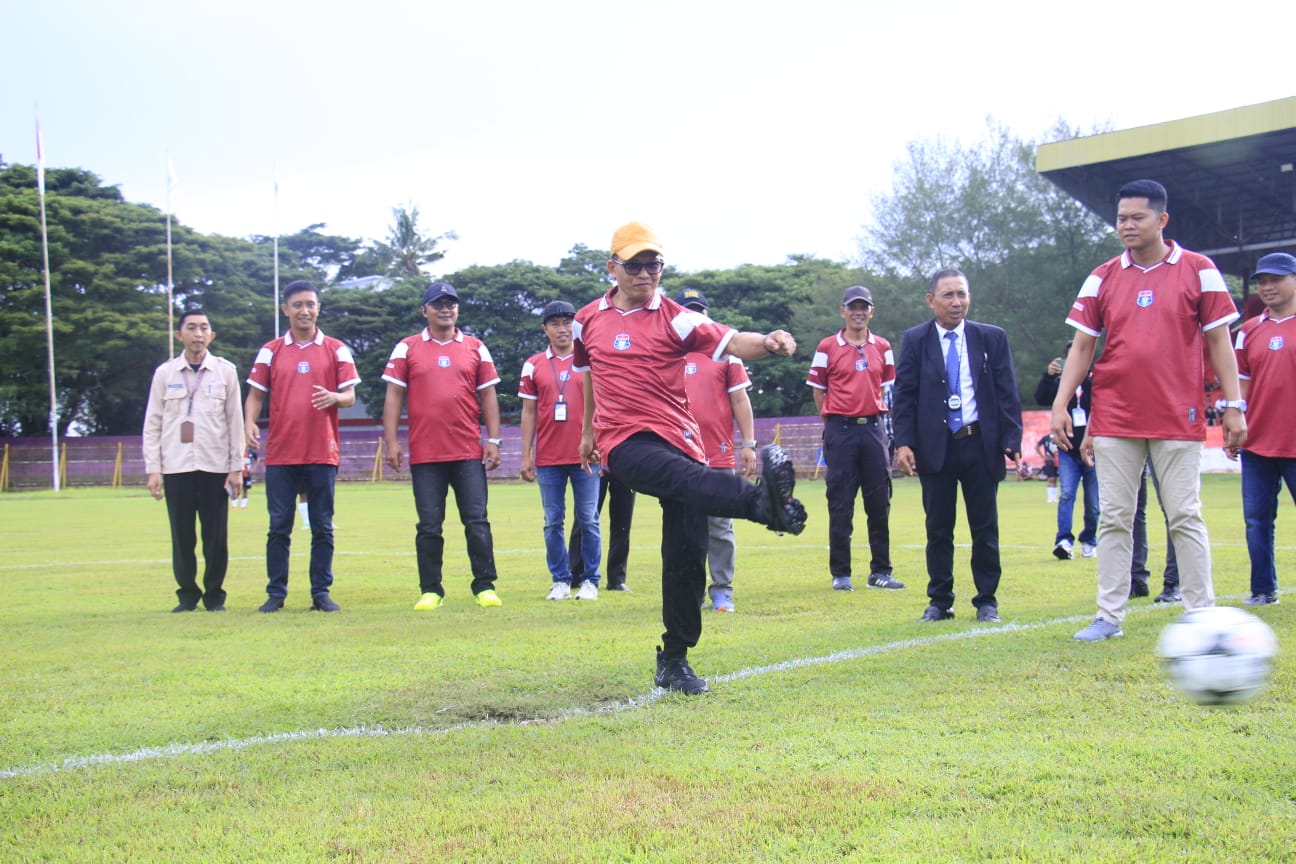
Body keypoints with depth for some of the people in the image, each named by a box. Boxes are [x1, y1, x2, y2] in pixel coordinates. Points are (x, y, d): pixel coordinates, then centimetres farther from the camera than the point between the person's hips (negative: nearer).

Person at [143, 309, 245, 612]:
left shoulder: (226, 371, 5)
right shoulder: (164, 373, 7)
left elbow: (235, 421, 5)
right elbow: (152, 424, 7)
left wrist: (236, 467, 1)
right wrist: (153, 469, 0)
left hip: (215, 466, 0)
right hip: (176, 467, 1)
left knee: (216, 536, 0)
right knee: (182, 536, 2)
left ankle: (214, 595, 12)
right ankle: (187, 594, 15)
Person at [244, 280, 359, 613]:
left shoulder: (336, 350, 6)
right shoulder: (270, 351, 8)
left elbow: (350, 396, 2)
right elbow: (256, 394, 8)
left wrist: (334, 397, -21)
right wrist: (250, 422, -11)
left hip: (323, 453, 0)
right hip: (280, 454, 1)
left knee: (322, 527, 3)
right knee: (279, 526, 2)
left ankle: (321, 592, 10)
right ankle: (276, 593, 8)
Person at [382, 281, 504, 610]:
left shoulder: (475, 348, 10)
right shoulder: (407, 348, 6)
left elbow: (488, 396, 10)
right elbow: (394, 396, 4)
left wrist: (493, 440, 3)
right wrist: (391, 441, -4)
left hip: (469, 452, 1)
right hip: (424, 454, -1)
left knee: (477, 521, 0)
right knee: (429, 526, 4)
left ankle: (485, 587, 6)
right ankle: (430, 591, 10)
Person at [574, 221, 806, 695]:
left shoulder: (674, 318, 2)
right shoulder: (588, 319, 11)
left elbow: (730, 341, -14)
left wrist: (767, 342, -34)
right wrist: (587, 429, 37)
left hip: (678, 438, 1)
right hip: (624, 443, -1)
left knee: (687, 553, -1)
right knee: (682, 474, -35)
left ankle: (674, 660, 13)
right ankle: (763, 500, -65)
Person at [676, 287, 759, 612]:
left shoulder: (725, 352, 8)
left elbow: (740, 401, 7)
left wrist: (748, 444, 0)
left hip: (719, 457, -1)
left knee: (720, 527, 0)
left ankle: (722, 591, 5)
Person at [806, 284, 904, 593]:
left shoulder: (882, 348, 9)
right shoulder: (828, 347, 0)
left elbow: (885, 388, 15)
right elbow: (818, 391, 4)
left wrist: (870, 414, 7)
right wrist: (835, 423, 5)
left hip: (873, 428, 3)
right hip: (840, 431, -3)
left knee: (880, 503, 5)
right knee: (840, 504, 0)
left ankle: (880, 571, 14)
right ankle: (840, 573, 7)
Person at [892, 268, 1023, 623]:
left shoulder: (992, 338, 5)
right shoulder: (914, 340, 4)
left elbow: (1007, 393, 4)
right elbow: (904, 394, 2)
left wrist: (1012, 440, -5)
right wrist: (904, 442, -9)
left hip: (980, 445, 1)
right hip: (935, 447, 0)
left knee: (985, 527, 6)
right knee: (938, 528, 5)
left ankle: (987, 601, 16)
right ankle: (940, 601, 15)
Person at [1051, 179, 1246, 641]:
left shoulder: (1198, 271, 1)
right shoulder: (1103, 278, 7)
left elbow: (1219, 342, 2)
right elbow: (1081, 346, 9)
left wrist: (1233, 407, -2)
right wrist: (1060, 404, 0)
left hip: (1178, 418, -2)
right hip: (1114, 418, 3)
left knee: (1185, 516, 0)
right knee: (1114, 518, 5)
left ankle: (1201, 616, 7)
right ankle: (1109, 616, 10)